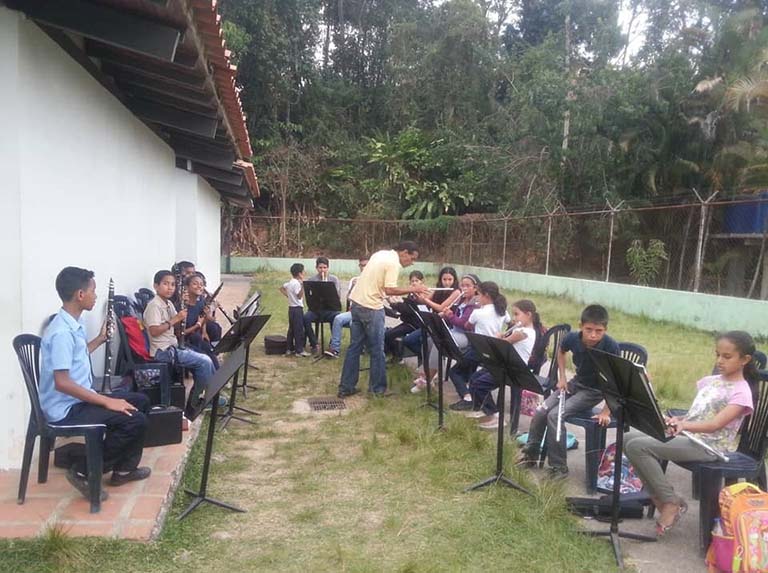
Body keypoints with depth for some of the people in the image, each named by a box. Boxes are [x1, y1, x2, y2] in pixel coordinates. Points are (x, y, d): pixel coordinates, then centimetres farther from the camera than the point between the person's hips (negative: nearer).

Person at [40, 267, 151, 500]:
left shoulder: (75, 323, 8)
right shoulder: (61, 332, -23)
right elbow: (62, 383, -28)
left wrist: (101, 338, 22)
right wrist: (106, 401, -27)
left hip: (79, 399, 10)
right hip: (66, 409, -10)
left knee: (141, 401, 13)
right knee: (135, 420, -21)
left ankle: (124, 468, 20)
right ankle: (83, 472, -6)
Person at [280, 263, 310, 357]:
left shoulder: (289, 282, 11)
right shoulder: (296, 283, -17)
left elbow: (282, 288, 23)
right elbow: (299, 296, -24)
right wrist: (303, 285, -32)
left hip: (291, 308, 10)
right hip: (297, 308, -10)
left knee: (291, 329, 13)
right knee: (299, 330, -4)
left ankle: (289, 349, 18)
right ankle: (299, 350, -1)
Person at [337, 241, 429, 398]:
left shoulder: (381, 254, 13)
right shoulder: (393, 263, -15)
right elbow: (389, 290, -22)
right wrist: (413, 289, -15)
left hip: (357, 302, 9)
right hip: (371, 308, -9)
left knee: (354, 347, 12)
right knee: (377, 350, 4)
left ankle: (346, 387, 15)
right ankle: (378, 388, 13)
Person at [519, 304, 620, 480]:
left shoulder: (611, 346, -28)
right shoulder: (572, 338, -15)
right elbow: (561, 352, 11)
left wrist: (606, 412, -24)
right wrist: (562, 378, 4)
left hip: (595, 391, -5)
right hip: (576, 383, 5)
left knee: (555, 415, -22)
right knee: (540, 412, -8)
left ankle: (559, 467, -8)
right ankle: (530, 454, 14)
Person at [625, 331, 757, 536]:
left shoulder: (741, 392, -8)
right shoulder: (709, 381, 15)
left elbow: (715, 425, -20)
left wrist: (683, 425, -36)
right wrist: (677, 420, -3)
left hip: (708, 446, -8)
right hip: (686, 436, 8)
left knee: (637, 446, -23)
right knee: (629, 438, -8)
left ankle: (671, 502, -8)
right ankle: (658, 496, 2)